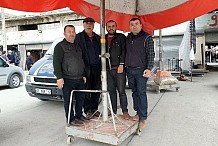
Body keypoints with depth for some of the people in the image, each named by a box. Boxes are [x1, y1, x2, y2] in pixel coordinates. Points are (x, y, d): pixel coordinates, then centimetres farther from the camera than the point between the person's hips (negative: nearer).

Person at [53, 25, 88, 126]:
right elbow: (56, 63, -11)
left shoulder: (78, 46, 18)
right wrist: (59, 77, -19)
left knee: (81, 98, 15)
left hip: (79, 79, 7)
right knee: (68, 100, 0)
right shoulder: (60, 46, -4)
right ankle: (71, 119, 12)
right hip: (68, 80, -7)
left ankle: (78, 116, 31)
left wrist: (83, 75, 20)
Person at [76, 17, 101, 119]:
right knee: (86, 89, 2)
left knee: (96, 89, 10)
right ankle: (88, 110, 15)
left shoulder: (97, 38, 15)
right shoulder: (79, 37, 1)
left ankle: (94, 108, 24)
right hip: (86, 67, -4)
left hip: (97, 67, 5)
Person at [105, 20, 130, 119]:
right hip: (108, 69, 4)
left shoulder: (121, 37, 4)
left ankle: (125, 111, 8)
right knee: (111, 90, 8)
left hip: (119, 68, -4)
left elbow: (124, 51, -4)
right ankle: (114, 111, 18)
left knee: (121, 91, -2)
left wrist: (121, 64, -13)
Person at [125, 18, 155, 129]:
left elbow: (151, 54, -7)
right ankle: (138, 113, 21)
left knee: (141, 93, -6)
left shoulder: (147, 38, -2)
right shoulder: (128, 38, 14)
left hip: (141, 70, -5)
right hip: (129, 70, 5)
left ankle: (143, 118, 1)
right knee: (134, 92, 10)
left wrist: (149, 68, -17)